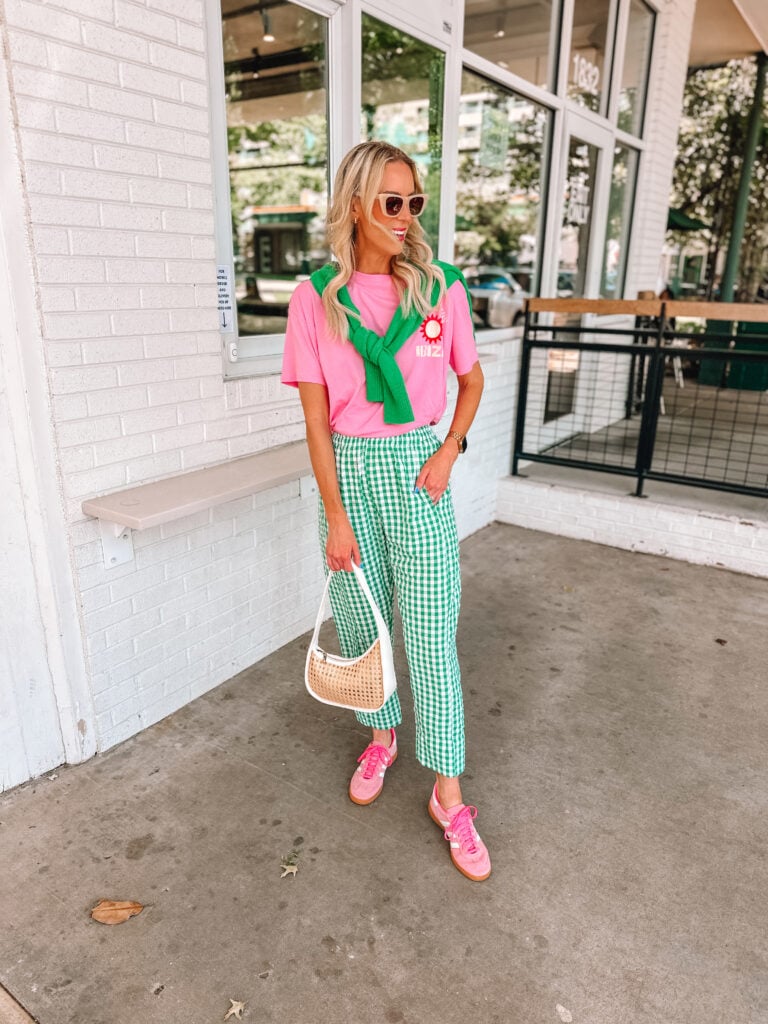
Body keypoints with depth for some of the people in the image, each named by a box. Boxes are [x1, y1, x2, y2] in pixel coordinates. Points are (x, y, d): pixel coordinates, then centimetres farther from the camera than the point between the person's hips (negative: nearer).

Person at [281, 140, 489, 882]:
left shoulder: (441, 287, -1)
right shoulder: (316, 297, -4)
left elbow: (471, 380, 11)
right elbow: (316, 417, -6)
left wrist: (449, 451, -4)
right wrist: (335, 515, -8)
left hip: (417, 468, 0)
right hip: (349, 469, 1)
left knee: (432, 634, 1)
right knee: (360, 622, 13)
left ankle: (447, 794, 16)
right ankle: (380, 737, 40)